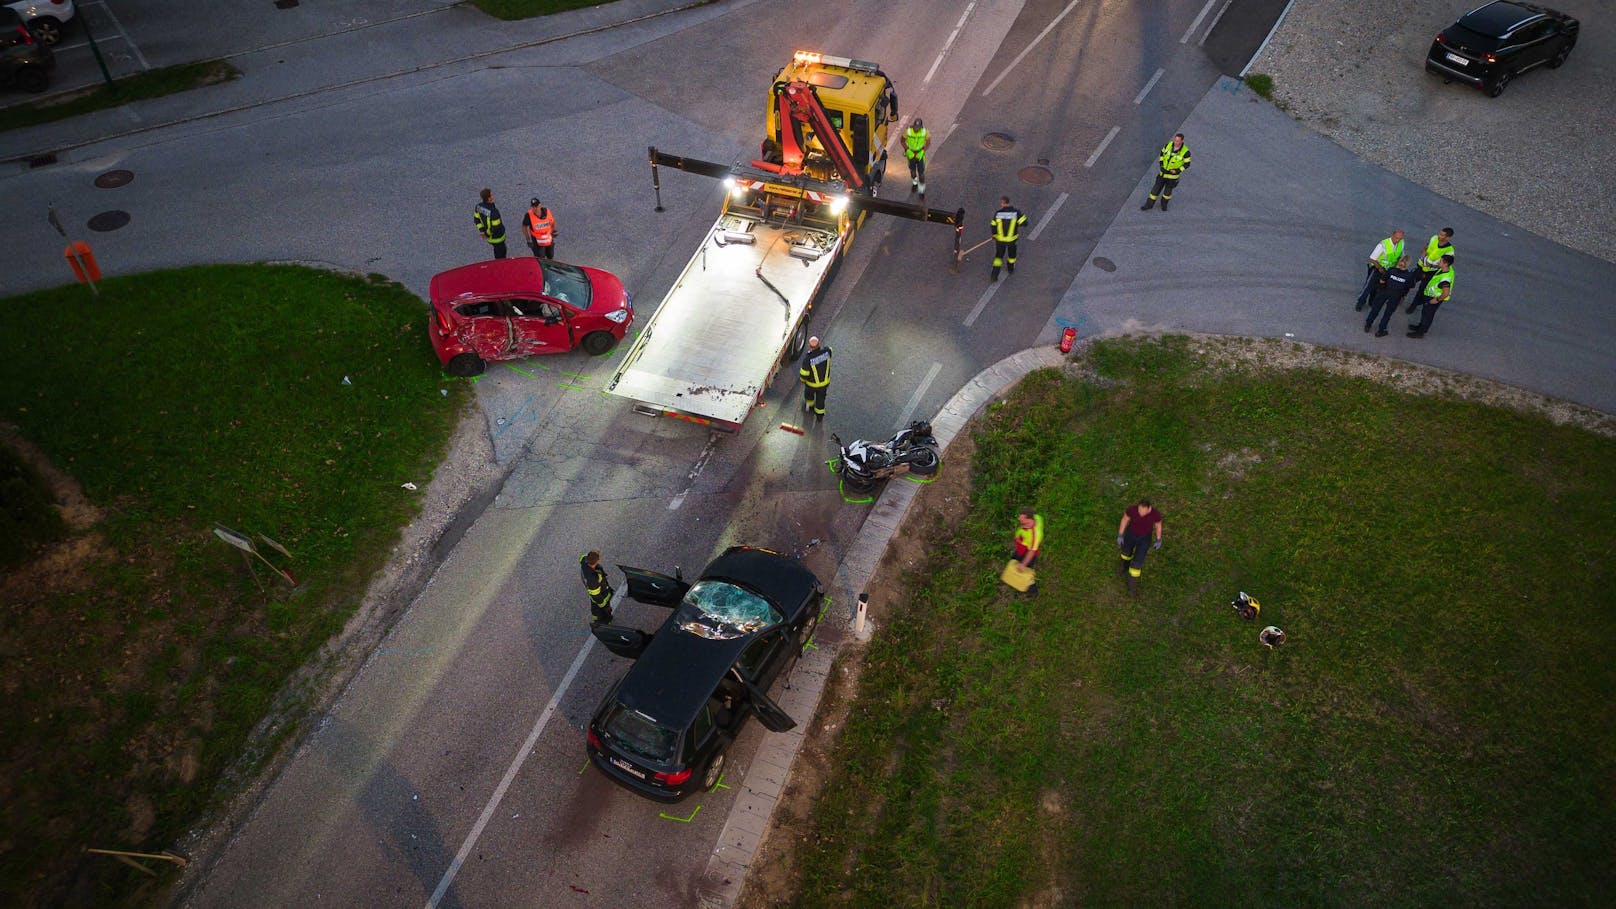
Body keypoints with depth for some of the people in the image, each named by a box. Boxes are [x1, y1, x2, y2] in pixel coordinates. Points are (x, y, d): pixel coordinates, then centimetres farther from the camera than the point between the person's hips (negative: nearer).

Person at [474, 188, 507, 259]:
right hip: (497, 237, -8)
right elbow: (496, 227, -30)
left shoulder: (479, 206, -10)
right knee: (500, 256, 11)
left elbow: (476, 219, 4)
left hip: (489, 237, 8)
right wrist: (487, 234, -13)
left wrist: (482, 230, 3)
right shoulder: (493, 211, -34)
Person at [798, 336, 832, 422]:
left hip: (812, 384, -2)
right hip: (825, 382, 3)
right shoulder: (826, 350, -27)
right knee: (821, 398, 25)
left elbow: (804, 374, -24)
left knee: (809, 393, 32)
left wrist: (803, 379, -2)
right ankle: (820, 417, 42)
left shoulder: (808, 358, -37)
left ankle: (809, 405, 61)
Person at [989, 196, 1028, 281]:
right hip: (1012, 239, 0)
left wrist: (994, 236, 14)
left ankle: (994, 276, 11)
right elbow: (1024, 223, -15)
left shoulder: (998, 213, -13)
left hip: (1000, 239, 0)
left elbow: (993, 226, -5)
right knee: (1011, 254, 27)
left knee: (998, 256, 15)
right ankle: (1011, 269, 48)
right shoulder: (1015, 212, -16)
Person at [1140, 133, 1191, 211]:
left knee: (1167, 191, 13)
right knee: (1156, 188, 10)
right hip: (1163, 172, 3)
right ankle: (1149, 205, 25)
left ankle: (1164, 203, 42)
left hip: (1173, 175, -3)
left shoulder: (1185, 152, -23)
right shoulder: (1168, 145, -13)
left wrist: (1177, 171, -19)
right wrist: (1161, 164, -3)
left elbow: (1186, 164, -11)